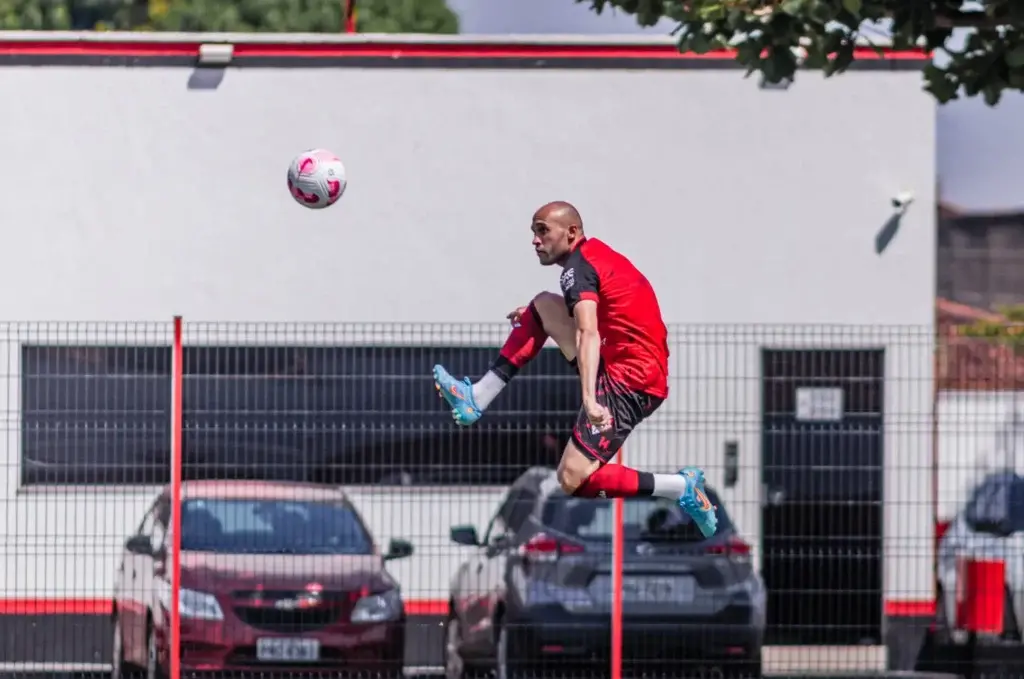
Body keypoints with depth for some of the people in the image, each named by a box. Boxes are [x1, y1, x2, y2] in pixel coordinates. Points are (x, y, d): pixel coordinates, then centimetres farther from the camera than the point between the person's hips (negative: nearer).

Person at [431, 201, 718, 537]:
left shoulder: (577, 268, -13)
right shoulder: (597, 253, 16)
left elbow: (588, 335, -30)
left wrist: (590, 399, -43)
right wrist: (533, 317, 42)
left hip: (627, 383, -10)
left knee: (572, 480, -16)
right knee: (543, 305, 17)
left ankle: (682, 487, -11)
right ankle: (477, 398, 12)